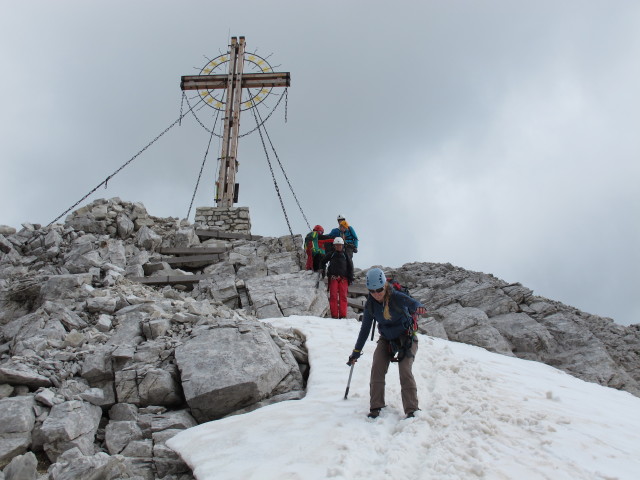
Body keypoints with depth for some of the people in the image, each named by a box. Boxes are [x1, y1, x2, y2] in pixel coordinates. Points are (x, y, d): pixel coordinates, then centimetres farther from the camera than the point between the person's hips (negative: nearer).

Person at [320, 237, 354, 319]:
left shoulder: (345, 255, 13)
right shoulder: (331, 254, 12)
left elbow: (350, 266, 15)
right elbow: (323, 262, 23)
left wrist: (350, 278, 9)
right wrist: (323, 270, 11)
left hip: (343, 278, 0)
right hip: (333, 278, 0)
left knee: (343, 296, -4)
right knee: (333, 296, -6)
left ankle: (343, 315, -3)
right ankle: (334, 315, -5)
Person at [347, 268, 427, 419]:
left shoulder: (397, 297, -22)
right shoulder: (370, 305, -9)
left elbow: (412, 302, -41)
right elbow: (365, 328, 0)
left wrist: (419, 307, -67)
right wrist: (356, 352, 4)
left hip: (406, 338, -4)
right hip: (385, 340, 4)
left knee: (405, 372, -17)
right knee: (377, 370, -13)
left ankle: (412, 410, -11)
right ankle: (375, 408, -3)